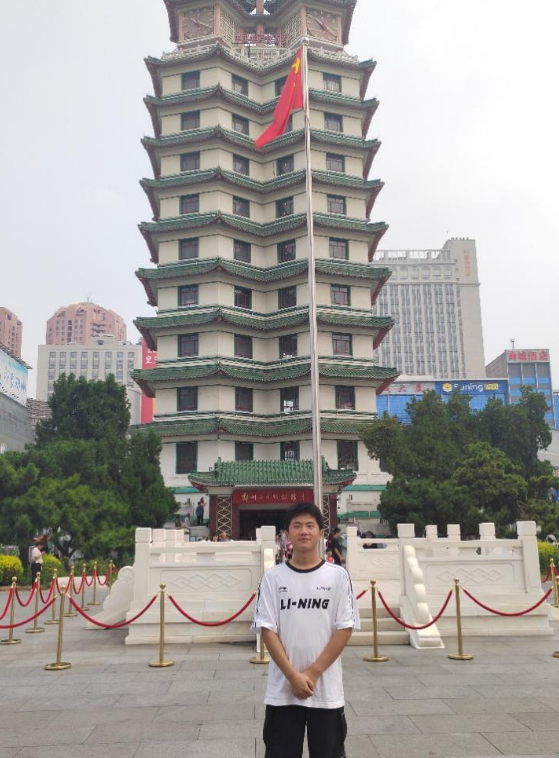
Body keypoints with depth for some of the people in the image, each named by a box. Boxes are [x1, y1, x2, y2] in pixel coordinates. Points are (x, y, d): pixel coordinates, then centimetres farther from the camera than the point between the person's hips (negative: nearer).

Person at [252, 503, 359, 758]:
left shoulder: (338, 576, -2)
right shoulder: (273, 577, -2)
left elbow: (345, 629, -5)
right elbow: (267, 630, -4)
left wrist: (313, 673, -11)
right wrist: (293, 675, -13)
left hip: (327, 689, 0)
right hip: (282, 690, 0)